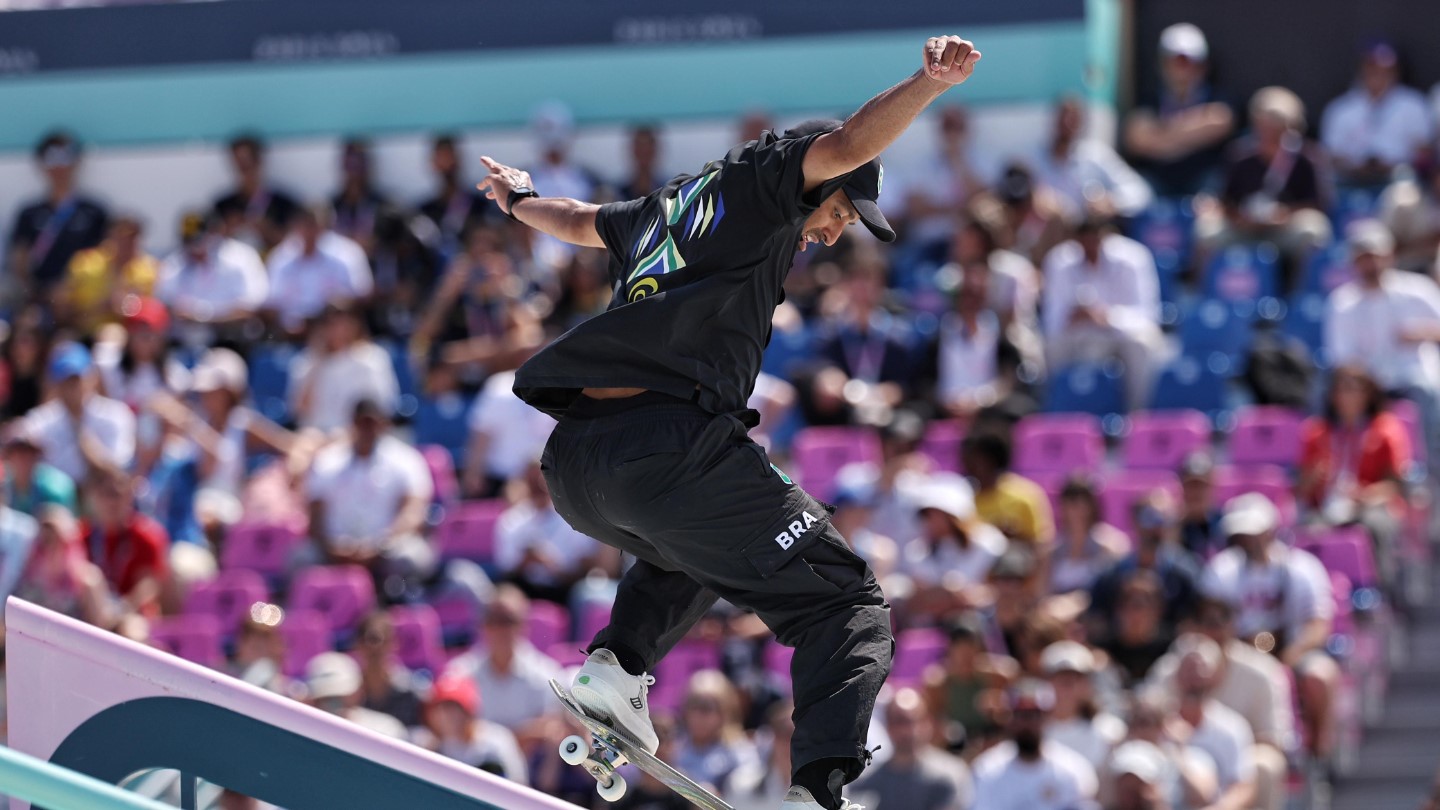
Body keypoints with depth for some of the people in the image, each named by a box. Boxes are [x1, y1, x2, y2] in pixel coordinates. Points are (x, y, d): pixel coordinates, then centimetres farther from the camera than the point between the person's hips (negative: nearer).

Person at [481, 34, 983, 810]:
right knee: (849, 606, -4)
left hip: (572, 467, 8)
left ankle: (617, 660, 14)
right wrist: (930, 82, -20)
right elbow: (846, 146, -10)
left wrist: (521, 203, 70)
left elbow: (580, 221, 50)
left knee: (690, 549, 40)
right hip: (670, 447, -8)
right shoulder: (756, 179, 9)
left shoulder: (667, 207, 30)